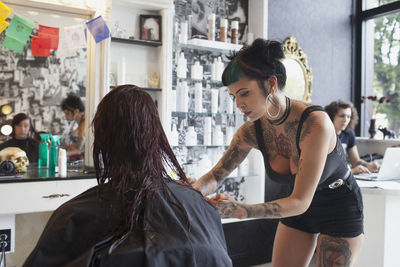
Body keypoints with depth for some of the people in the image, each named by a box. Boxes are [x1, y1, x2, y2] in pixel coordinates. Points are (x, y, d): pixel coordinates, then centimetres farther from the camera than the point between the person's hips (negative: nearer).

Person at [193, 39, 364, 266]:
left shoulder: (315, 123, -35)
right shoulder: (252, 131, -17)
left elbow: (300, 201, -35)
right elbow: (216, 175, -10)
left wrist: (241, 210, -46)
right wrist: (194, 189, -33)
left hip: (340, 211, -4)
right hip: (299, 208, 5)